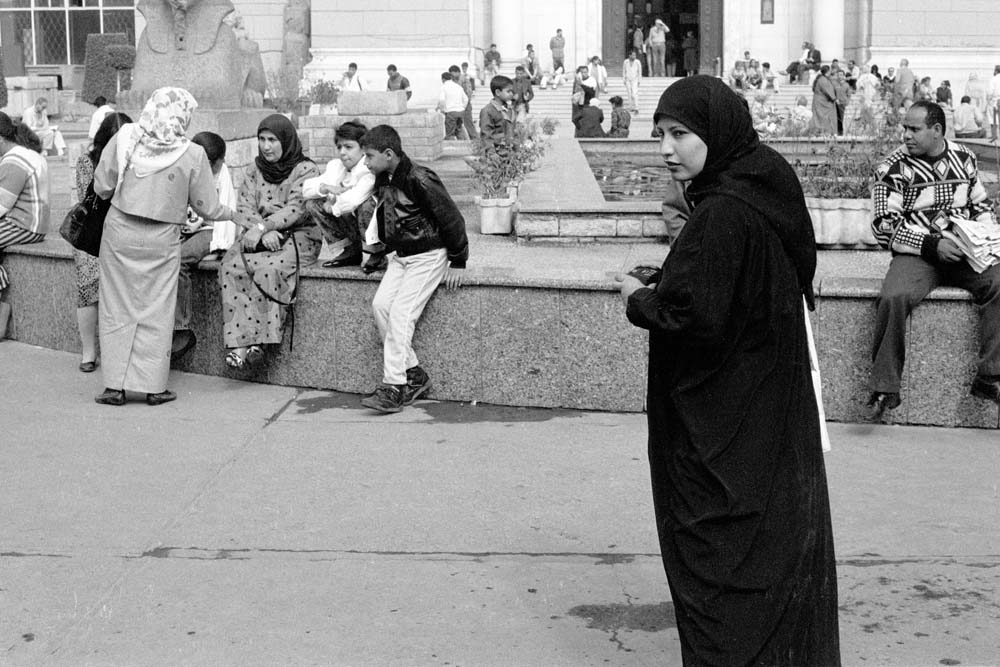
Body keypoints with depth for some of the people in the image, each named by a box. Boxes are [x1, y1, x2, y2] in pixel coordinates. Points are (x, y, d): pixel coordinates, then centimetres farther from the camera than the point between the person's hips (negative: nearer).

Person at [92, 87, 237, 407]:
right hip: (162, 240, -1)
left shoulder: (124, 140, -8)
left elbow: (101, 187, -2)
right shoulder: (192, 155, -12)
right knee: (155, 312, 10)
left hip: (120, 233, 1)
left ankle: (115, 386, 11)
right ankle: (154, 386, 12)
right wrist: (232, 214, 17)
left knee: (117, 308, 10)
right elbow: (208, 208, -3)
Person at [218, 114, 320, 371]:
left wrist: (263, 227, -22)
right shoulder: (254, 170, 15)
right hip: (258, 236, 4)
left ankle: (258, 340, -31)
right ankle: (240, 340, -32)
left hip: (298, 237, -4)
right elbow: (245, 207, 4)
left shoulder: (306, 170, -1)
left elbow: (296, 210, -11)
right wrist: (264, 232, -15)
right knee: (231, 266, -26)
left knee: (268, 269, -34)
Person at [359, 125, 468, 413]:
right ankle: (414, 375, -4)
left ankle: (394, 387, -18)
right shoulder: (382, 181, 6)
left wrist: (457, 263, -10)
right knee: (380, 304, -11)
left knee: (401, 311, -19)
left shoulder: (420, 180, -19)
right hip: (399, 257, 8)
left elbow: (452, 220, -14)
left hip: (428, 257, -8)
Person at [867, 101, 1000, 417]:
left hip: (965, 252, 3)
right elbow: (884, 228, -6)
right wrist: (933, 246, -15)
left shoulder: (964, 158, 11)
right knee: (894, 298, -32)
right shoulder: (892, 168, -2)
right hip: (916, 255, -3)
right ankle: (885, 388, -23)